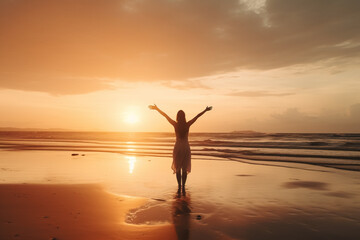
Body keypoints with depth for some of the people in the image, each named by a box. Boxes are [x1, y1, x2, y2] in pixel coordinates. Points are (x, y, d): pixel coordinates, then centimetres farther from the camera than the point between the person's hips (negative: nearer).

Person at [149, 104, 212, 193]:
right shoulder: (188, 125, -7)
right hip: (186, 148, 0)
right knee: (185, 168, 8)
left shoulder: (175, 125, -8)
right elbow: (197, 116, 2)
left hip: (177, 148, 0)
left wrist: (156, 108, 6)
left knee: (177, 168, 12)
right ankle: (183, 187, 4)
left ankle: (179, 187, 7)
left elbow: (165, 115, -1)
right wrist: (206, 110, 13)